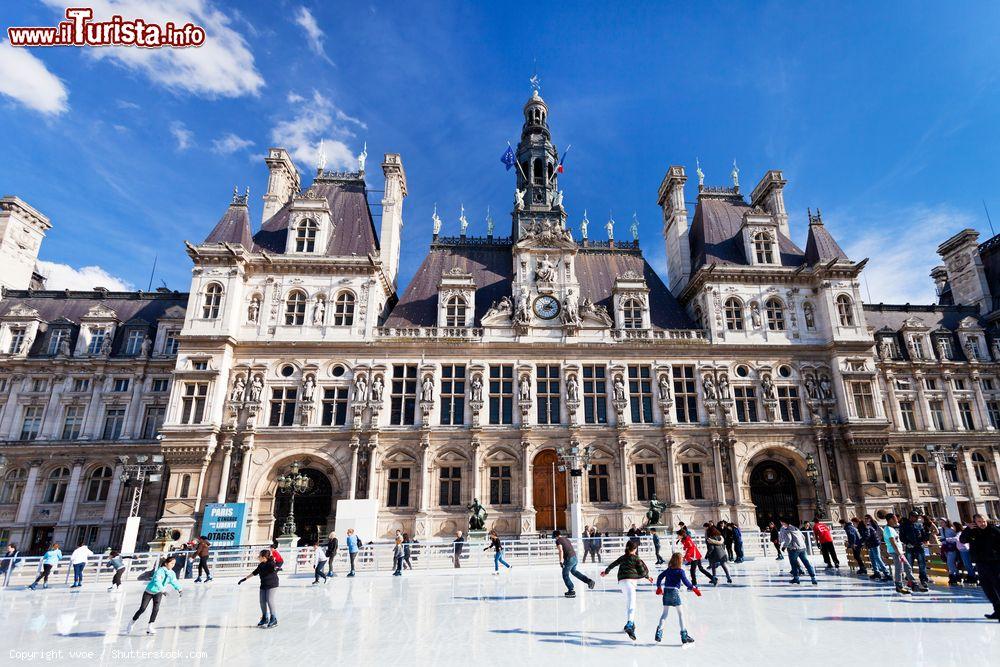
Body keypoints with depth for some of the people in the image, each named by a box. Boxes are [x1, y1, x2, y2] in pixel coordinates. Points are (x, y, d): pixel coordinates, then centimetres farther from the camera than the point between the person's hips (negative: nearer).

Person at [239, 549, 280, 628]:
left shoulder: (270, 563, -17)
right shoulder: (261, 565, 5)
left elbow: (275, 567, -38)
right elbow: (254, 573, 19)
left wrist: (276, 568, -62)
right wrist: (245, 579, 24)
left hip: (272, 585, -7)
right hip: (263, 586, 7)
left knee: (269, 601, -10)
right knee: (262, 602, 8)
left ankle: (274, 619, 3)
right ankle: (265, 618, 27)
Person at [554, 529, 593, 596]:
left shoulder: (558, 541, -6)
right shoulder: (566, 539, 19)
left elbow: (561, 551, -19)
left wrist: (560, 561, -19)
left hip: (569, 559, -9)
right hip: (574, 557, 9)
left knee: (565, 575, 8)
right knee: (574, 571, 31)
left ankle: (571, 591, 11)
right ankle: (589, 581, 30)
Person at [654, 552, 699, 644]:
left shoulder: (668, 570, 13)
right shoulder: (680, 571, -4)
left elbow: (660, 577, 17)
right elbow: (685, 581, -13)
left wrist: (659, 587, 28)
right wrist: (694, 588, -4)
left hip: (666, 591, 5)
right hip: (674, 592, -5)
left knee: (665, 613, 13)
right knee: (680, 613, 5)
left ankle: (659, 632, 7)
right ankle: (684, 635, 4)